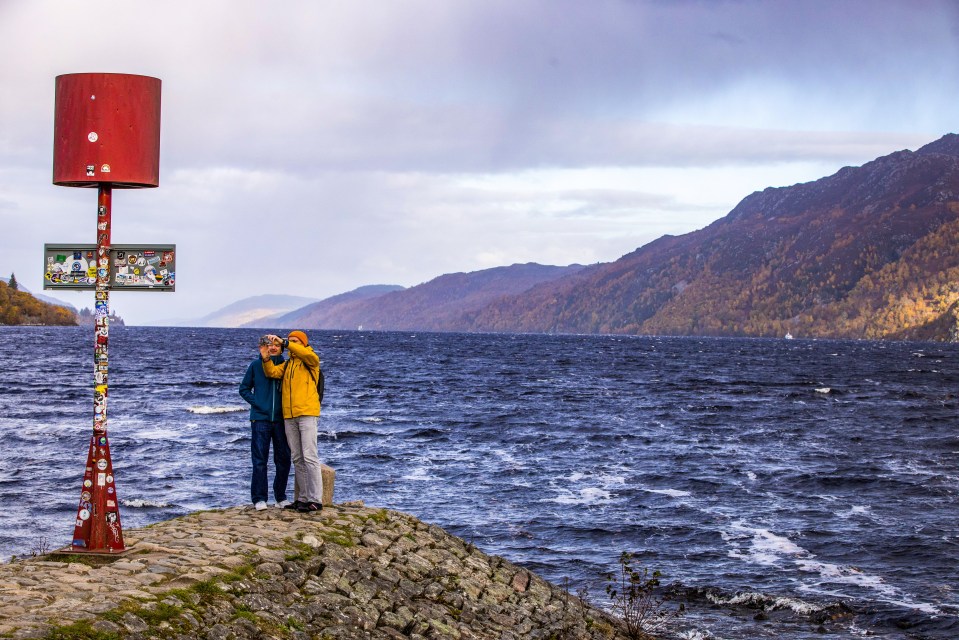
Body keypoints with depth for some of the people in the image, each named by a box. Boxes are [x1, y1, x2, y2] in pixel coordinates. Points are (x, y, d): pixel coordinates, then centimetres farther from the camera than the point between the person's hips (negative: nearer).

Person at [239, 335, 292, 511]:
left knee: (283, 459, 6)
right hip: (260, 419, -2)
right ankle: (259, 498, 3)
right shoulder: (255, 365, 3)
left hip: (281, 418, 2)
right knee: (260, 460, -1)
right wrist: (256, 403, -3)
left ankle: (280, 496, 18)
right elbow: (244, 389, 9)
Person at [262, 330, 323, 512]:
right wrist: (266, 356, -11)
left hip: (307, 413, -7)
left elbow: (309, 355, -20)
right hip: (289, 416, 7)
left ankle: (315, 500, -11)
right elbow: (272, 372, 5)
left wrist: (284, 343, -19)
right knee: (297, 459, 9)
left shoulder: (310, 360, 3)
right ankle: (301, 498, 13)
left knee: (309, 457, -11)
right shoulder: (287, 364, 20)